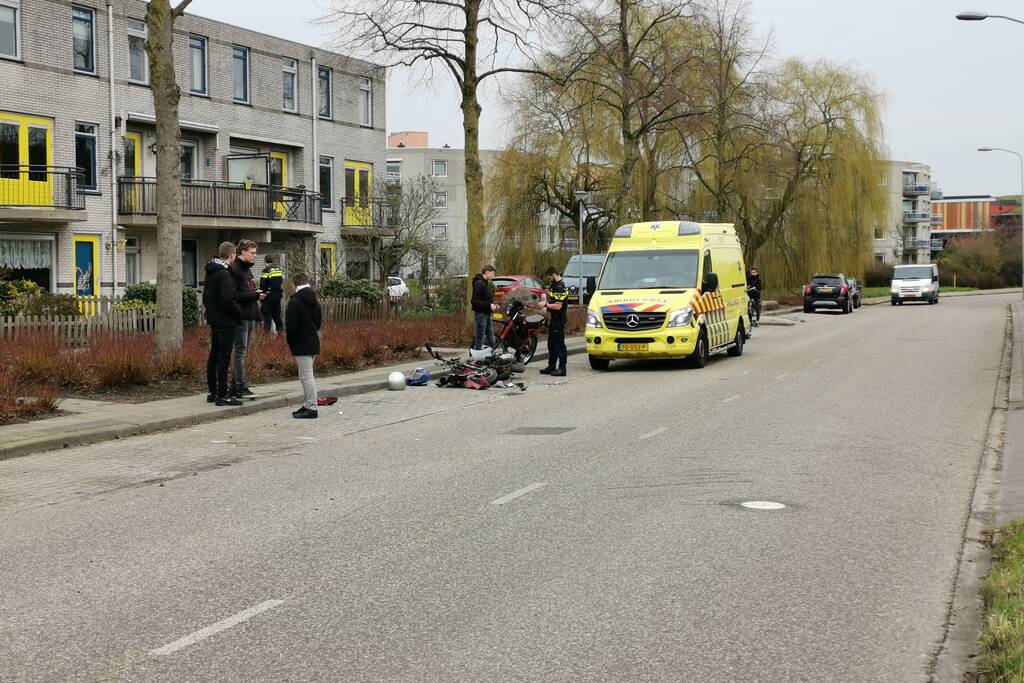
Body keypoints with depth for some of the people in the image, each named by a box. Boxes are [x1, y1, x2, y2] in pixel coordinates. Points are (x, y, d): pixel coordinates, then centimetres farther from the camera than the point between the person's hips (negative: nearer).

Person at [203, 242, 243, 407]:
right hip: (225, 322, -10)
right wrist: (239, 313, -10)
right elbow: (227, 300, -23)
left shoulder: (211, 273, 12)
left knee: (214, 356, 15)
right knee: (224, 358, -7)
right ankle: (222, 395, -6)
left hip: (214, 321, 10)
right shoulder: (224, 274, -17)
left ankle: (212, 393, 21)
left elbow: (206, 297, 18)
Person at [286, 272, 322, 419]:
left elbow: (291, 325, -17)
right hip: (313, 342, 8)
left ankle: (311, 408, -4)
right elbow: (318, 321, 16)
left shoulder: (294, 302, -15)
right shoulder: (314, 301, 10)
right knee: (306, 376, 17)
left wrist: (290, 342, -3)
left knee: (306, 376, -5)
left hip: (301, 344, -8)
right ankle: (307, 405, 21)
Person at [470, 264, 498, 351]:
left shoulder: (486, 283, 16)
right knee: (479, 341, -4)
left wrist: (492, 305, 7)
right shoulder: (479, 283, -14)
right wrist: (489, 305, -21)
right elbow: (474, 301, -21)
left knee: (491, 340, 10)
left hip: (487, 314, 9)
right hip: (481, 314, -9)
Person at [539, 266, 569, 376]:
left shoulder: (561, 287, -20)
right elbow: (549, 295, 29)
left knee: (559, 344, -8)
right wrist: (546, 302, 9)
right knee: (551, 343, 16)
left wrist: (546, 305, -13)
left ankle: (562, 369, -6)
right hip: (554, 318, 11)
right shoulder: (554, 285, 12)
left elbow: (558, 306, -25)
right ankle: (551, 366, 25)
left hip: (559, 318, -11)